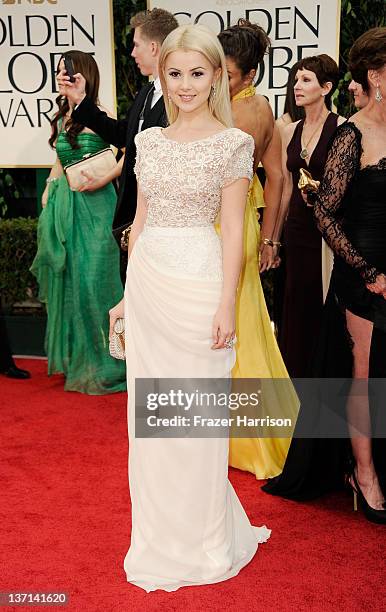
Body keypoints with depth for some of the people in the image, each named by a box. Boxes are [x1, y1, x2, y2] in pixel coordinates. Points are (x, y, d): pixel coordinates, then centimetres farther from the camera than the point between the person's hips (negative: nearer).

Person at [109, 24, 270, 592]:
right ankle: (159, 533, 32)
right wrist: (129, 292, 12)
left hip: (197, 283, -5)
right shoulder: (150, 140, 10)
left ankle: (200, 539, 26)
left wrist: (226, 304, -11)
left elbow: (232, 230, -7)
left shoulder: (231, 143, -4)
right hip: (146, 282, 5)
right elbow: (141, 221, 13)